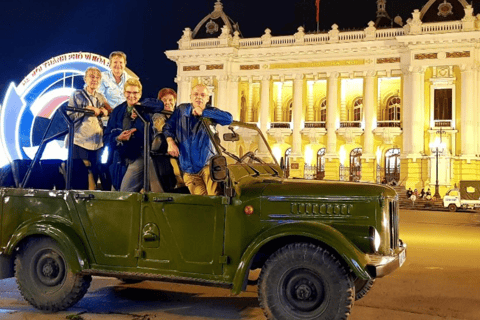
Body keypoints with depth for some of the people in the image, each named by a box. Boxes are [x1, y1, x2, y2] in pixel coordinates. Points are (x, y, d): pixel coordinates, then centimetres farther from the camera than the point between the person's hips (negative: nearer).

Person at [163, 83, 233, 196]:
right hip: (188, 169, 2)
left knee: (215, 198, -18)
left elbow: (229, 119, -19)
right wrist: (170, 142, -4)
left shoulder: (211, 112, 1)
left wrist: (203, 112, -17)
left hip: (207, 164, -1)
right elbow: (168, 127, 16)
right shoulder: (182, 110, 7)